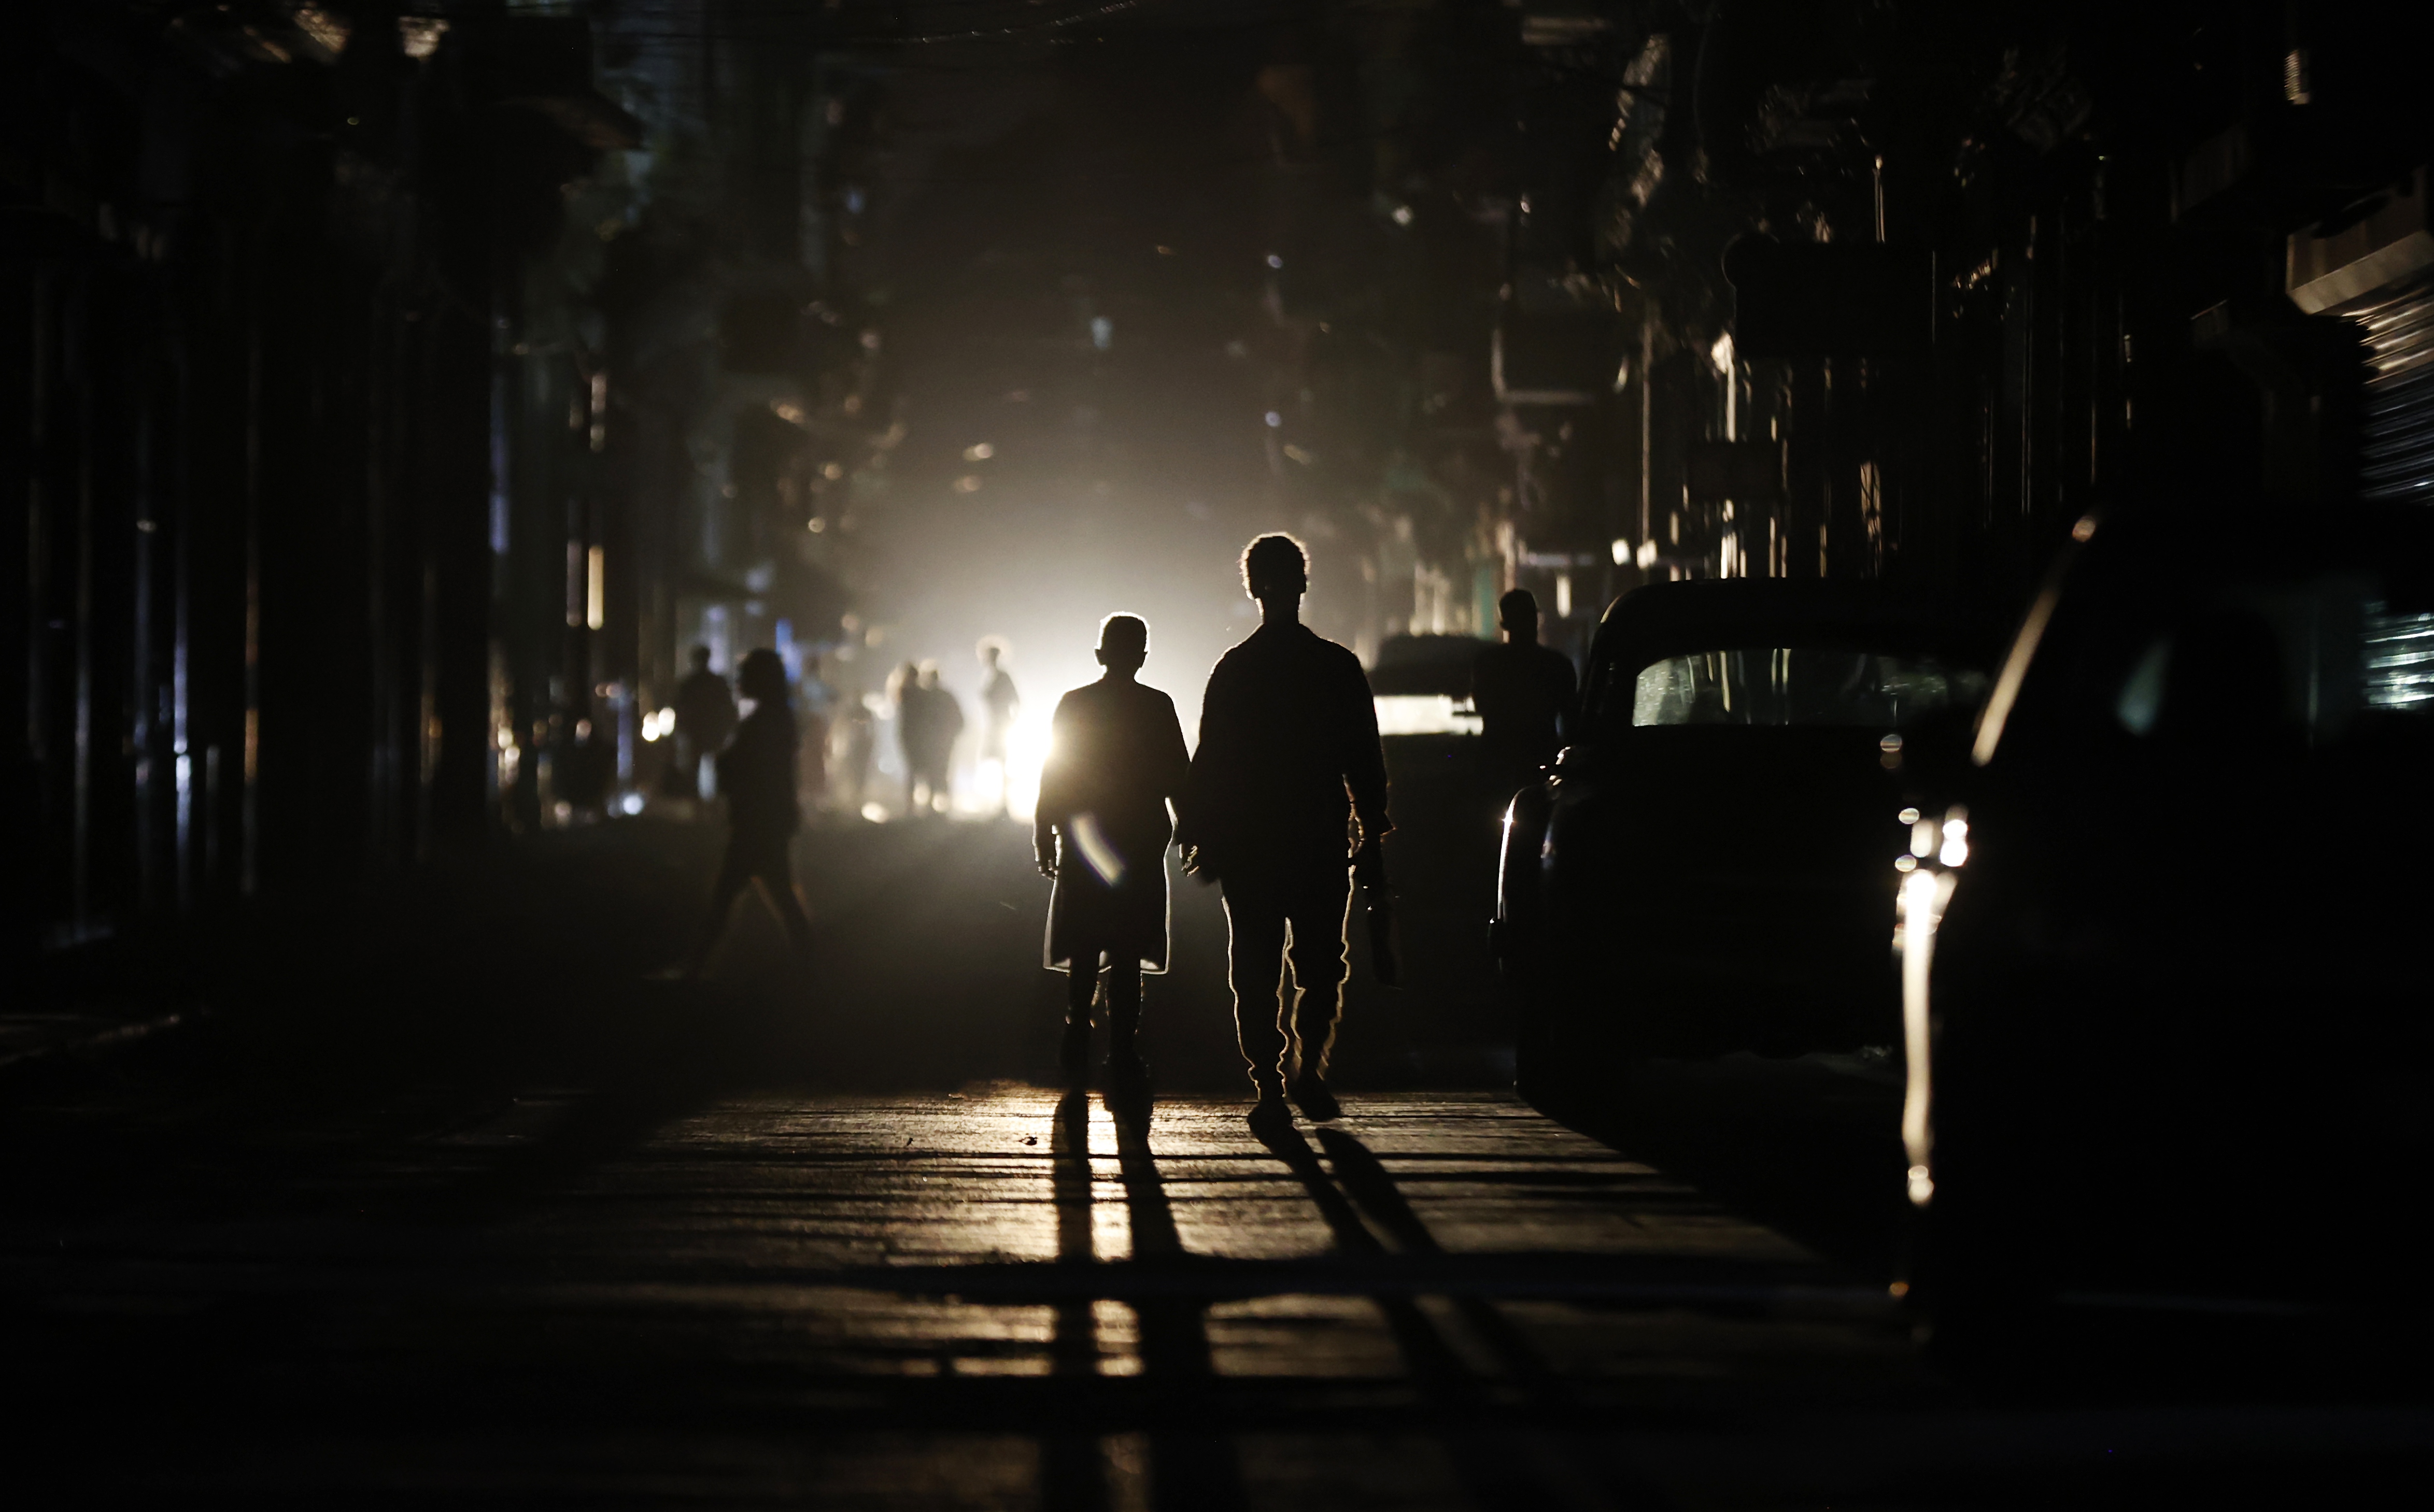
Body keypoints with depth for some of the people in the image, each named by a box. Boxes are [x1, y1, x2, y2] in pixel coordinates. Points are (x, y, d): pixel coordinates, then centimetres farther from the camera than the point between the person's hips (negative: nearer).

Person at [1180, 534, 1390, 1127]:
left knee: (1256, 972, 5)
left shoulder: (1233, 670, -1)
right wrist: (1373, 832, 9)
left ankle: (1269, 1085, -2)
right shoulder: (1339, 667, -1)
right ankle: (1309, 1071, -2)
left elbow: (1209, 762, 0)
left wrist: (1201, 837, 7)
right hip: (1321, 841, 0)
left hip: (1247, 847, 0)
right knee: (1320, 967, 11)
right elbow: (1365, 761, 2)